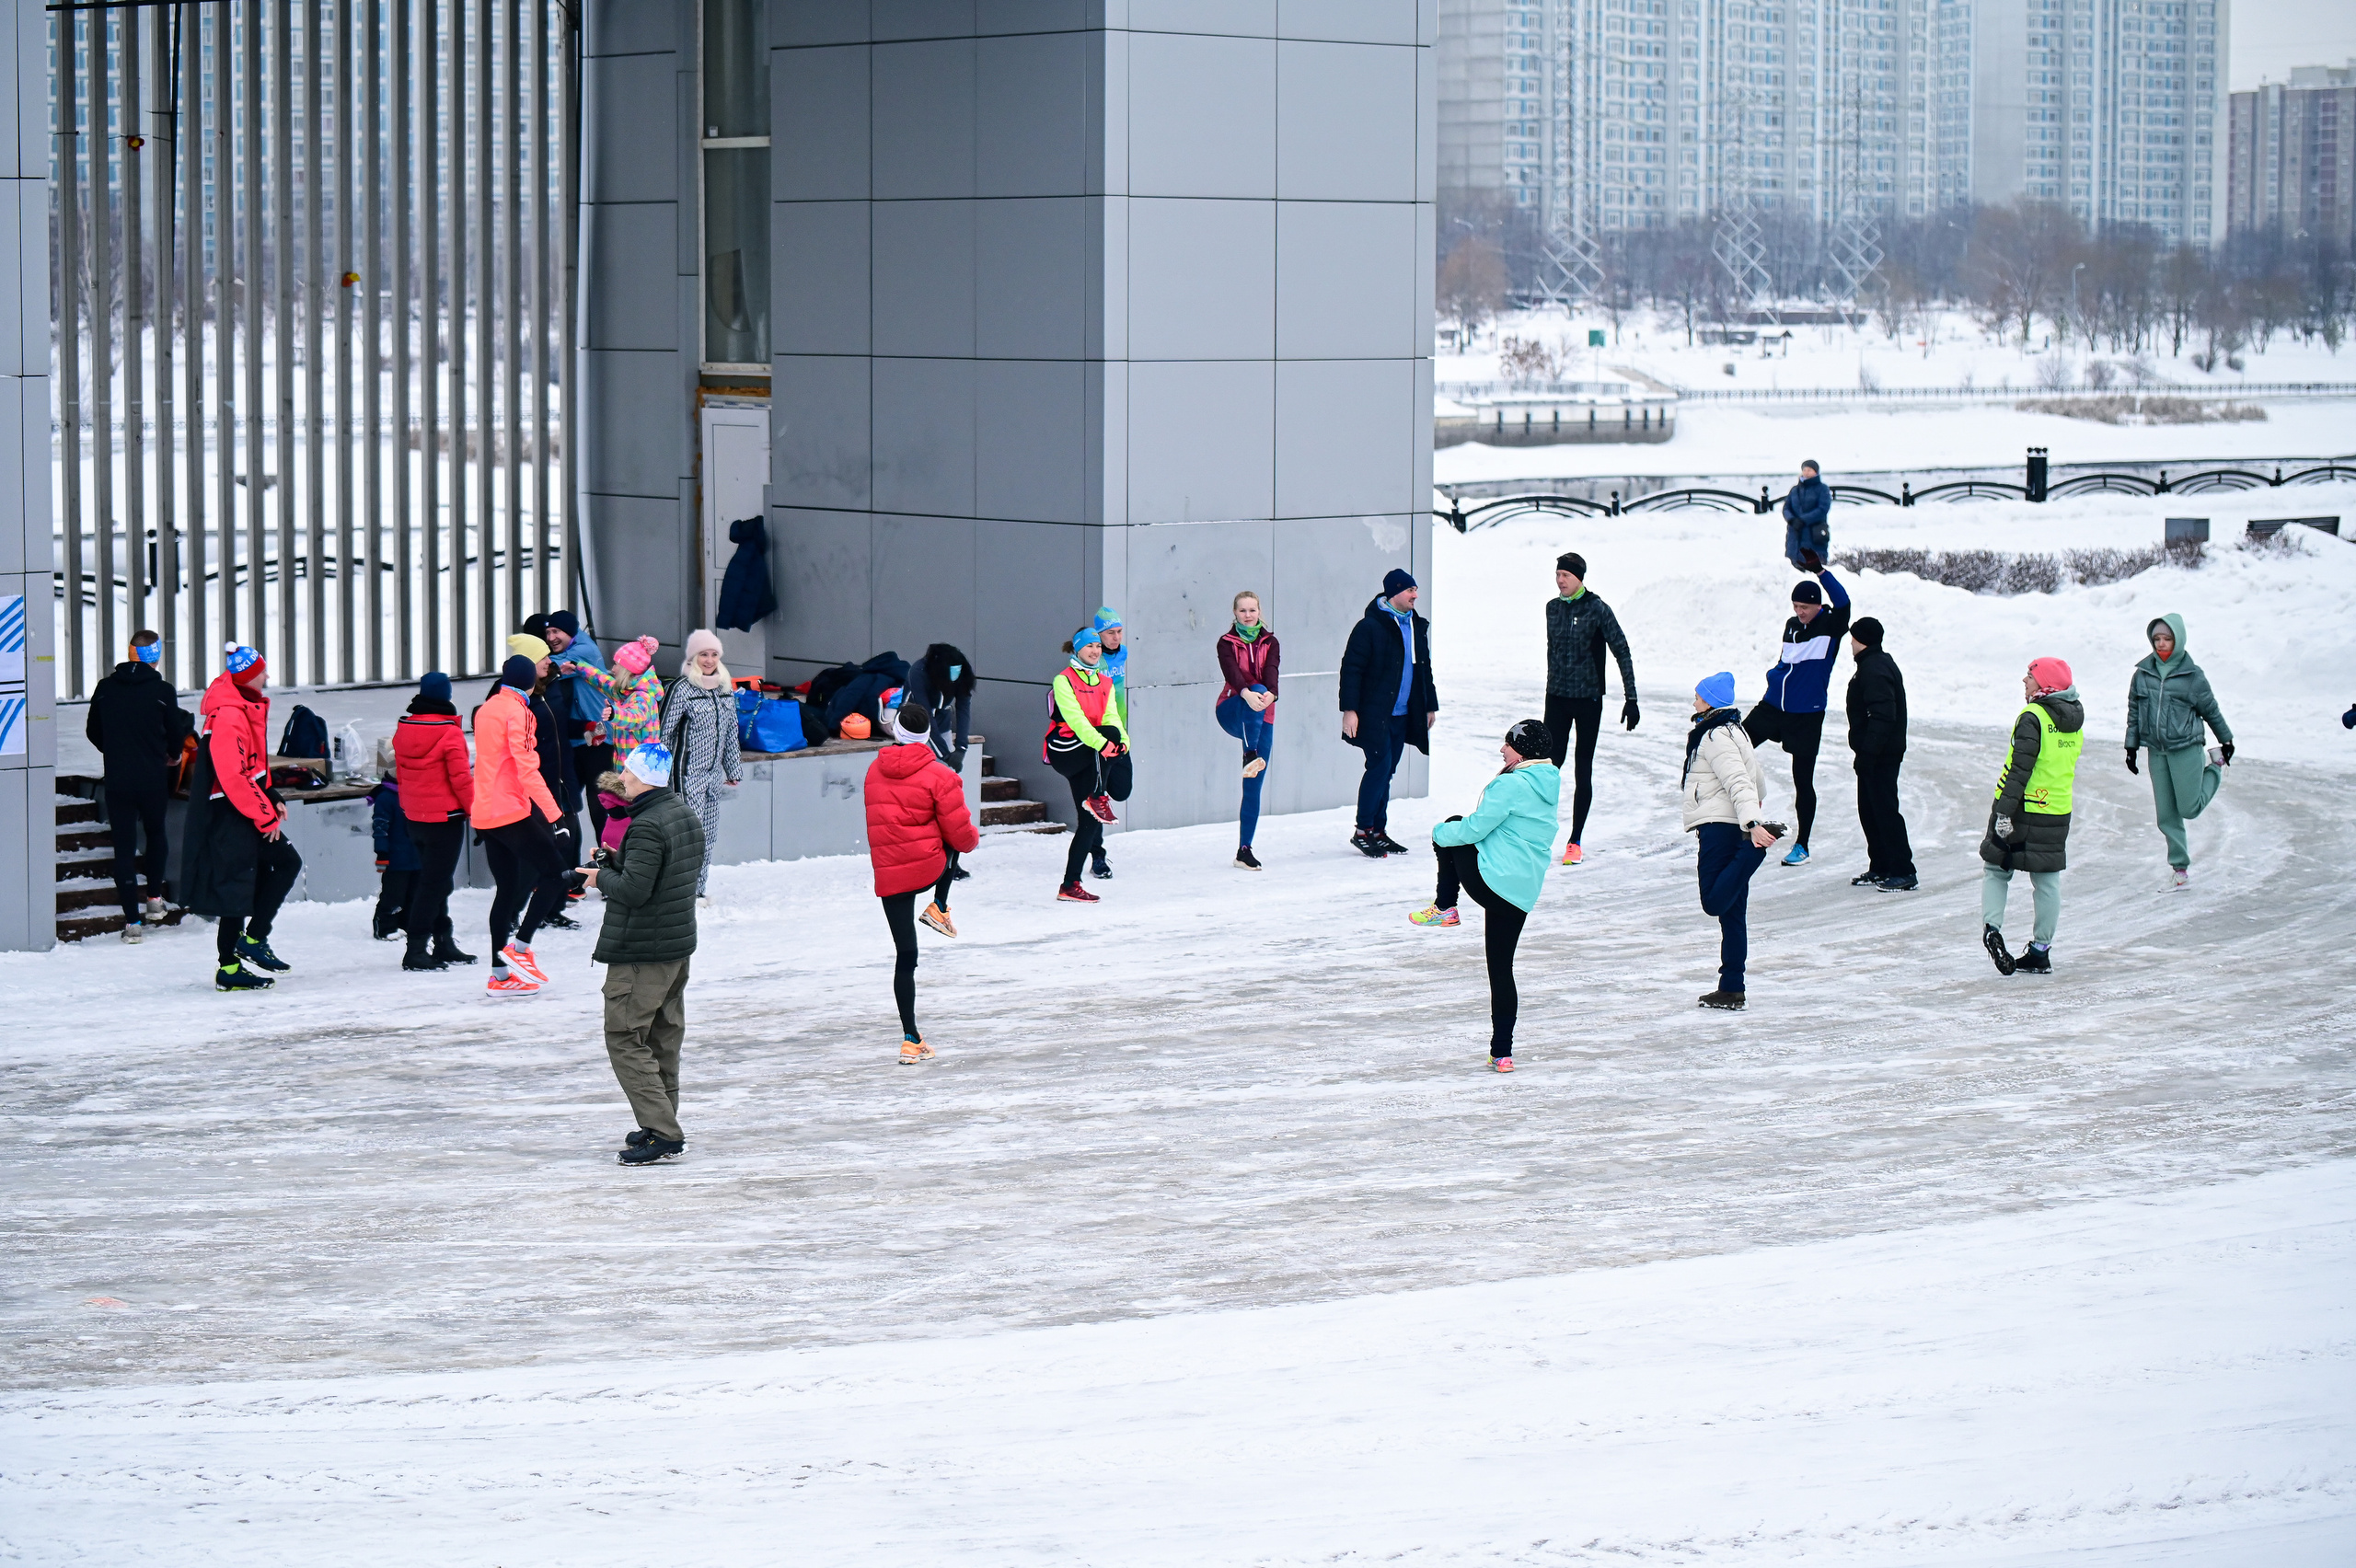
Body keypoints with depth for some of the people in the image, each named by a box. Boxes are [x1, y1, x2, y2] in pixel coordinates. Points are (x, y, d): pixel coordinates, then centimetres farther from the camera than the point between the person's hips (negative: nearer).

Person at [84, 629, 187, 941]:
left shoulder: (106, 688, -1)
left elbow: (93, 731, 8)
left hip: (116, 780, 1)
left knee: (124, 845, 2)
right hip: (153, 778, -1)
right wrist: (172, 755, 22)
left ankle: (132, 920, -2)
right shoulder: (162, 690, -9)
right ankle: (154, 899, 25)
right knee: (156, 834, 24)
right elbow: (176, 734, -2)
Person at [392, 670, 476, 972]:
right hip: (446, 817, -7)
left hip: (415, 817, 7)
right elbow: (461, 777, -17)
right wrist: (473, 808, -4)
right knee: (434, 882, -4)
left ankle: (443, 942, 24)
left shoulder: (403, 729, 4)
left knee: (431, 879, 17)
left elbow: (400, 773, 12)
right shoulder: (449, 732, -17)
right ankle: (416, 949, -8)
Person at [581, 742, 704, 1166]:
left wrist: (602, 877, -7)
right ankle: (662, 1127, 22)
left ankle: (661, 1134, -11)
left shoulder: (648, 827, -21)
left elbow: (634, 889, -27)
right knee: (664, 1037, 16)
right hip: (679, 944, 10)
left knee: (625, 1039, -5)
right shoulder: (687, 817, 9)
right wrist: (618, 861, 13)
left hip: (641, 952, -10)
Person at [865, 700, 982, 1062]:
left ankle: (910, 1039, 4)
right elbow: (959, 833, -8)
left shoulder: (874, 772, 6)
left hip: (888, 877, 3)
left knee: (905, 956, 7)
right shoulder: (938, 776, -9)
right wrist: (973, 839, 15)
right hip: (931, 868, -3)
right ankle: (940, 908, 18)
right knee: (949, 845, 31)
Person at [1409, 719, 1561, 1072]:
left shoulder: (1511, 785, -14)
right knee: (1502, 969, 13)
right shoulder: (1550, 785, 12)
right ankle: (1502, 1052, 9)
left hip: (1489, 880, -7)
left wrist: (1441, 832, 7)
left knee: (1449, 831, 20)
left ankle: (1444, 906, 20)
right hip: (1524, 894, 7)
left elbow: (1474, 828, -12)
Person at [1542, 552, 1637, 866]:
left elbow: (1622, 653, -8)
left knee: (1583, 772, 2)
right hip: (1557, 699, 4)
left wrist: (1630, 699, -11)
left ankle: (1575, 841, 7)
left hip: (1588, 700, -4)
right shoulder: (1553, 607, 6)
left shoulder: (1597, 609, -10)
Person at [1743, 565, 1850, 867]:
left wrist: (1820, 571, -36)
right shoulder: (1792, 625, 7)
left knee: (1803, 780, 2)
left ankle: (1802, 845, 14)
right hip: (1773, 706, 5)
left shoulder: (1831, 626, -10)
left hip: (1807, 716, -5)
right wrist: (1775, 674, 7)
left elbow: (1843, 603, -31)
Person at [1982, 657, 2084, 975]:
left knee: (1996, 870, 9)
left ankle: (1991, 929, -10)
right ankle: (2040, 951, 12)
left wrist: (2005, 810, -20)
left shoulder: (2033, 718, -15)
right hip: (2058, 813, 6)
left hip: (2024, 808, -6)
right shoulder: (2074, 721, 7)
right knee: (2047, 881, 9)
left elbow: (2020, 768, -20)